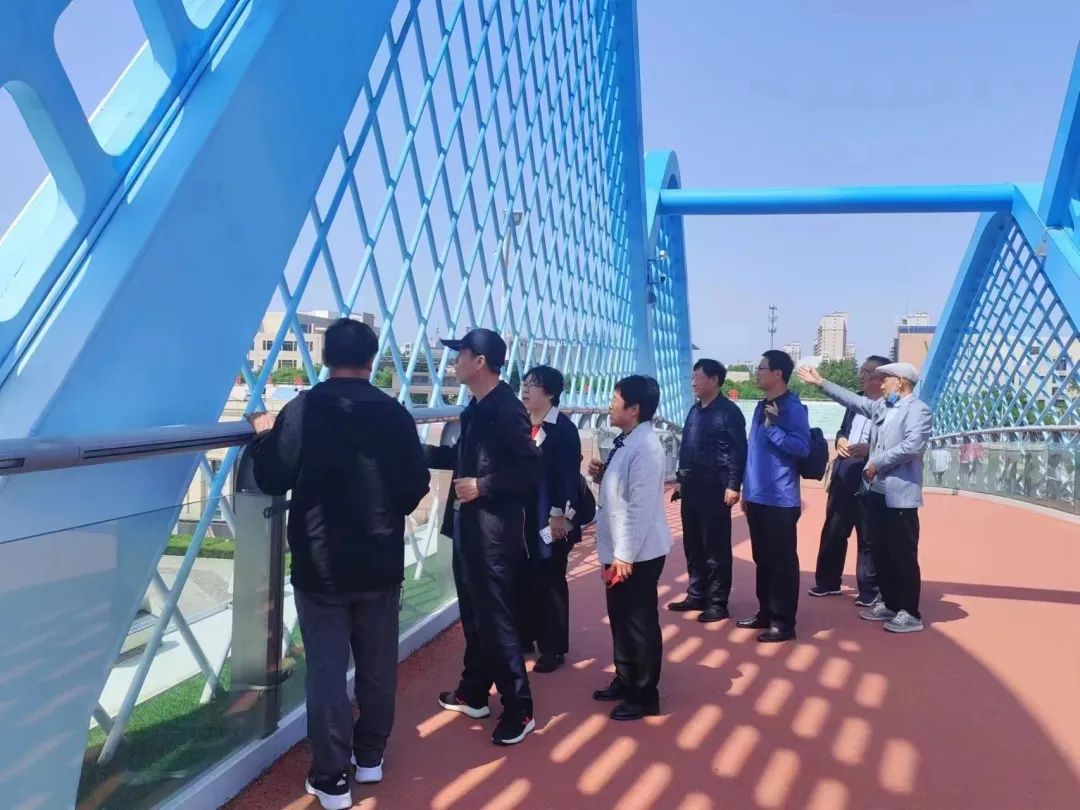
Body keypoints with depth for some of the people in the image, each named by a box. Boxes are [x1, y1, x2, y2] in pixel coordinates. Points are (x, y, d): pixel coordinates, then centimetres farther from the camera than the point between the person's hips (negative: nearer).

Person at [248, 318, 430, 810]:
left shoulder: (304, 408, -10)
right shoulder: (394, 412, -1)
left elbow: (272, 479, -5)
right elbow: (417, 482, 4)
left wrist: (264, 435, 12)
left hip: (321, 563, -3)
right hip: (382, 562, 3)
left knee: (327, 671, 4)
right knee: (378, 665, 16)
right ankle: (370, 757, 29)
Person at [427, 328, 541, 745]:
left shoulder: (508, 409, -17)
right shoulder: (476, 408, 11)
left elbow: (530, 468, -21)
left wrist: (483, 486, -22)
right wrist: (423, 452, 18)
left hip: (494, 530, -9)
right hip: (468, 525, 9)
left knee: (497, 620, -2)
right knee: (473, 615, 19)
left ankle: (518, 709, 10)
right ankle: (473, 693, 34)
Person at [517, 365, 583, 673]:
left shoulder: (563, 428, -11)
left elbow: (569, 475, -14)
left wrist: (560, 514, -17)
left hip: (550, 519, -6)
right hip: (523, 517, 6)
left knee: (550, 582, 3)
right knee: (524, 579, 13)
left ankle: (553, 647, 13)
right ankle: (526, 635, 28)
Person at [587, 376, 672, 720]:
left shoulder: (645, 448, -21)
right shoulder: (625, 442, 9)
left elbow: (641, 506, -23)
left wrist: (625, 556, -22)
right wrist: (602, 476, 0)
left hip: (638, 554, -9)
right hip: (619, 551, 10)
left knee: (640, 624, 4)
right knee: (620, 620, 20)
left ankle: (644, 696, 17)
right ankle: (625, 681, 36)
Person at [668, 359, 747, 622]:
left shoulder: (728, 411, -9)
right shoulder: (695, 410, 15)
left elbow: (738, 451, -14)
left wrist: (733, 486, -18)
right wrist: (681, 480, 19)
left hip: (714, 488, -8)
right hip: (691, 487, 8)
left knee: (716, 548, -1)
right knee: (692, 544, 14)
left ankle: (717, 603, 7)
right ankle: (696, 595, 25)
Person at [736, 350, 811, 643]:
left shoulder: (792, 408, -11)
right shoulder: (761, 406, 13)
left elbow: (802, 448, -19)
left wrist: (773, 426, -23)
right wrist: (746, 489, 17)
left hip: (780, 499, -8)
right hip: (758, 497, 8)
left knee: (782, 562, 0)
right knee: (762, 559, 16)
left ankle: (783, 622, 7)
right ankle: (765, 612, 27)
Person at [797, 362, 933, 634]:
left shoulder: (917, 410, -12)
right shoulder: (880, 406, 13)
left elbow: (912, 446, -23)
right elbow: (853, 400, 22)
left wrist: (877, 462, -15)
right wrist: (820, 383, 21)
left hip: (900, 495, -9)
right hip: (877, 491, 9)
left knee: (903, 556, -2)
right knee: (881, 553, 15)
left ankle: (910, 613, 8)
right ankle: (890, 604, 27)